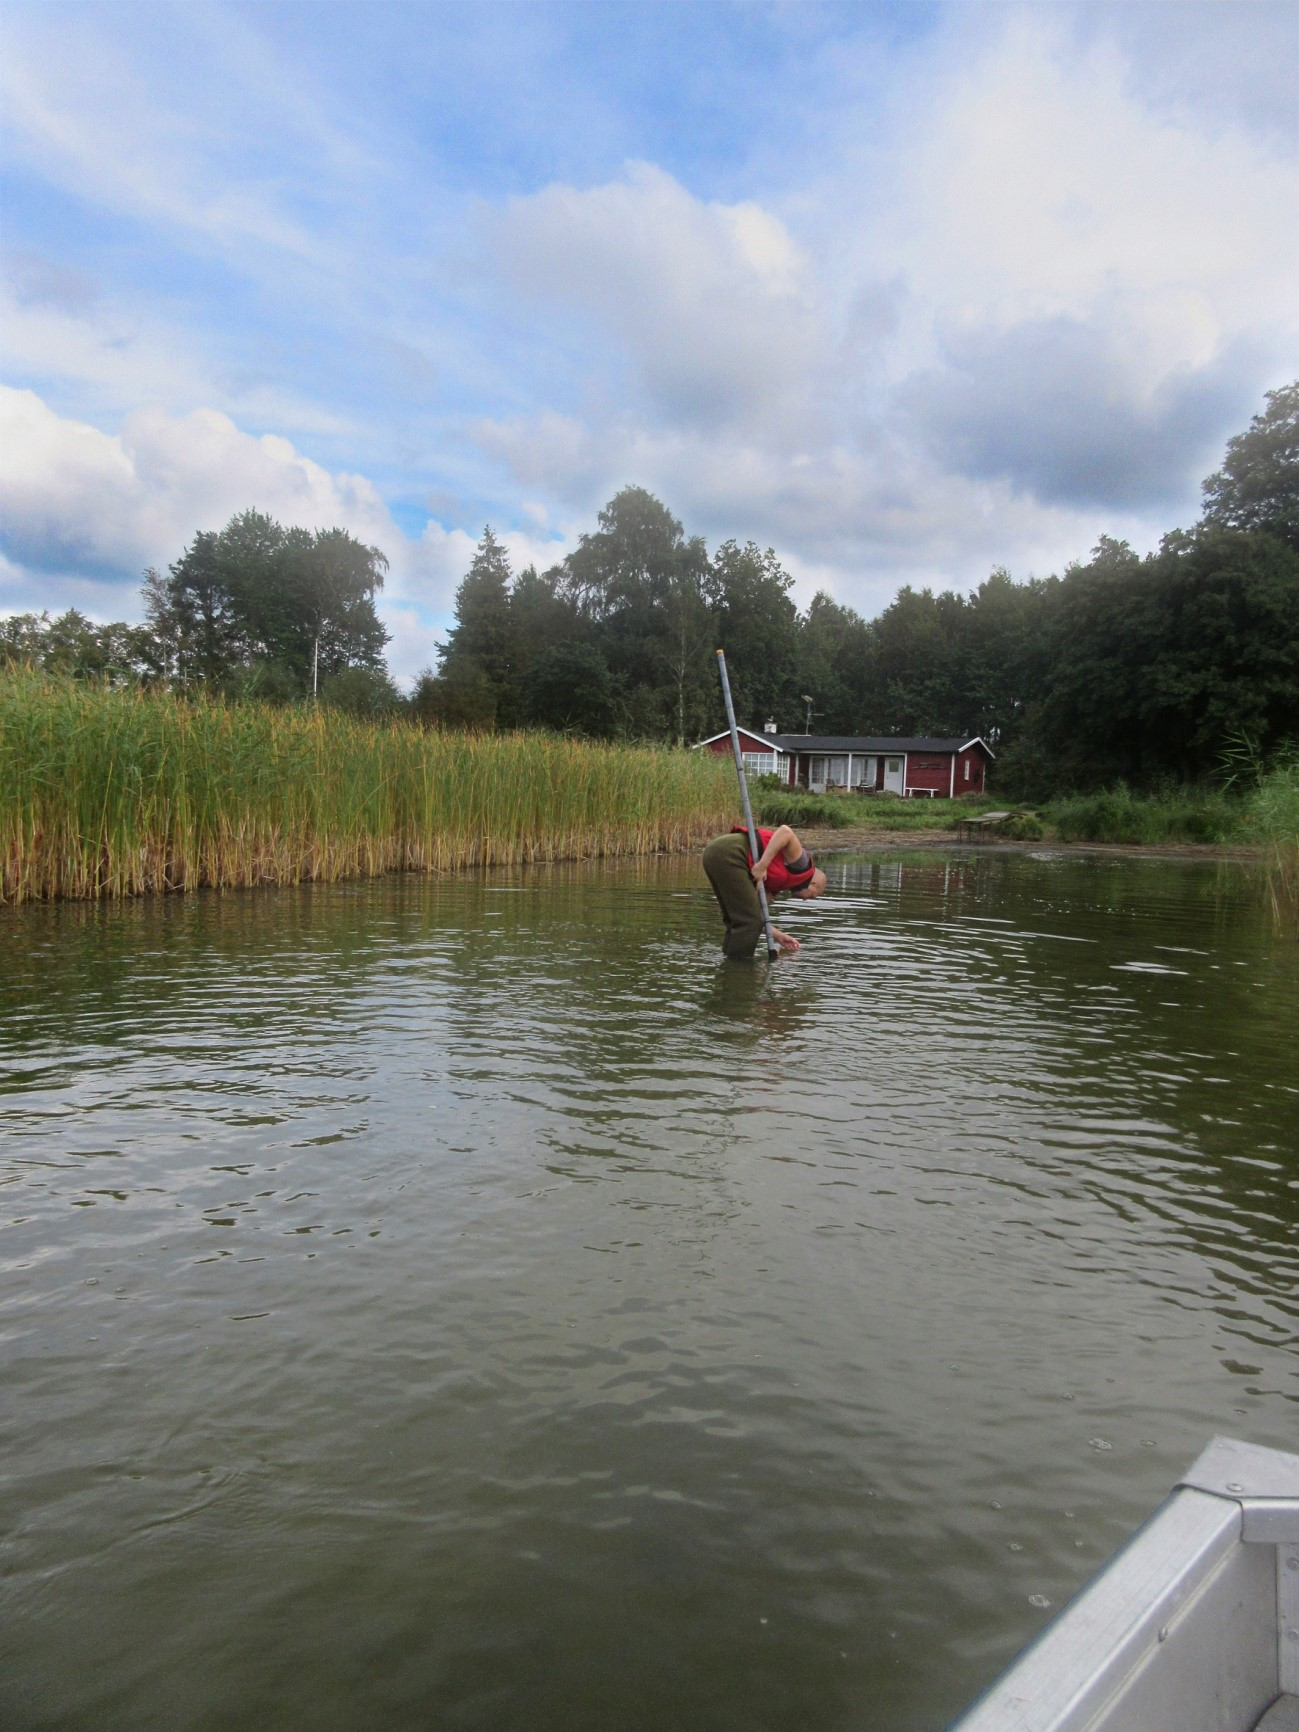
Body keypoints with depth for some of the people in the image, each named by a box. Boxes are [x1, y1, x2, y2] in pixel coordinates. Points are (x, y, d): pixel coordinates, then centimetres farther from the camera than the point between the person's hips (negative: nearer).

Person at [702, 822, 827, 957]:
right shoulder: (801, 863, 5)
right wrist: (762, 866, -16)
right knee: (748, 921, -1)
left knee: (737, 919, 19)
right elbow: (785, 831, -13)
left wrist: (777, 935, 29)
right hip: (728, 855, -9)